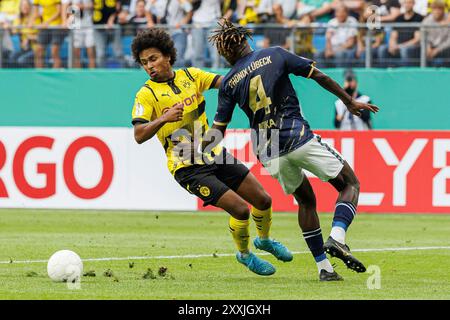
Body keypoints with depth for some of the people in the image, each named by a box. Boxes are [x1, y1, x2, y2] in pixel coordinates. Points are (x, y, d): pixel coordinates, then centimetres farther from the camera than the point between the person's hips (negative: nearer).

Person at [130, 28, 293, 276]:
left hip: (215, 155, 6)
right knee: (240, 209, -16)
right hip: (188, 169, -6)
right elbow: (139, 135, -23)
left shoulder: (190, 75, 4)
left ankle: (264, 239, 39)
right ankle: (244, 254, 13)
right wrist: (163, 119, -40)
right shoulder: (146, 94, -12)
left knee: (263, 200, 8)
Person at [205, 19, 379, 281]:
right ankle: (337, 237, -18)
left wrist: (197, 153, 23)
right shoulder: (275, 55, 2)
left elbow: (218, 131, 8)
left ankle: (324, 267, 15)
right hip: (299, 139, -3)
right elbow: (320, 77, 2)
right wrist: (350, 102, 12)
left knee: (305, 200, 23)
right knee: (350, 184, 8)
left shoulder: (229, 83, 6)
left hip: (269, 155, 3)